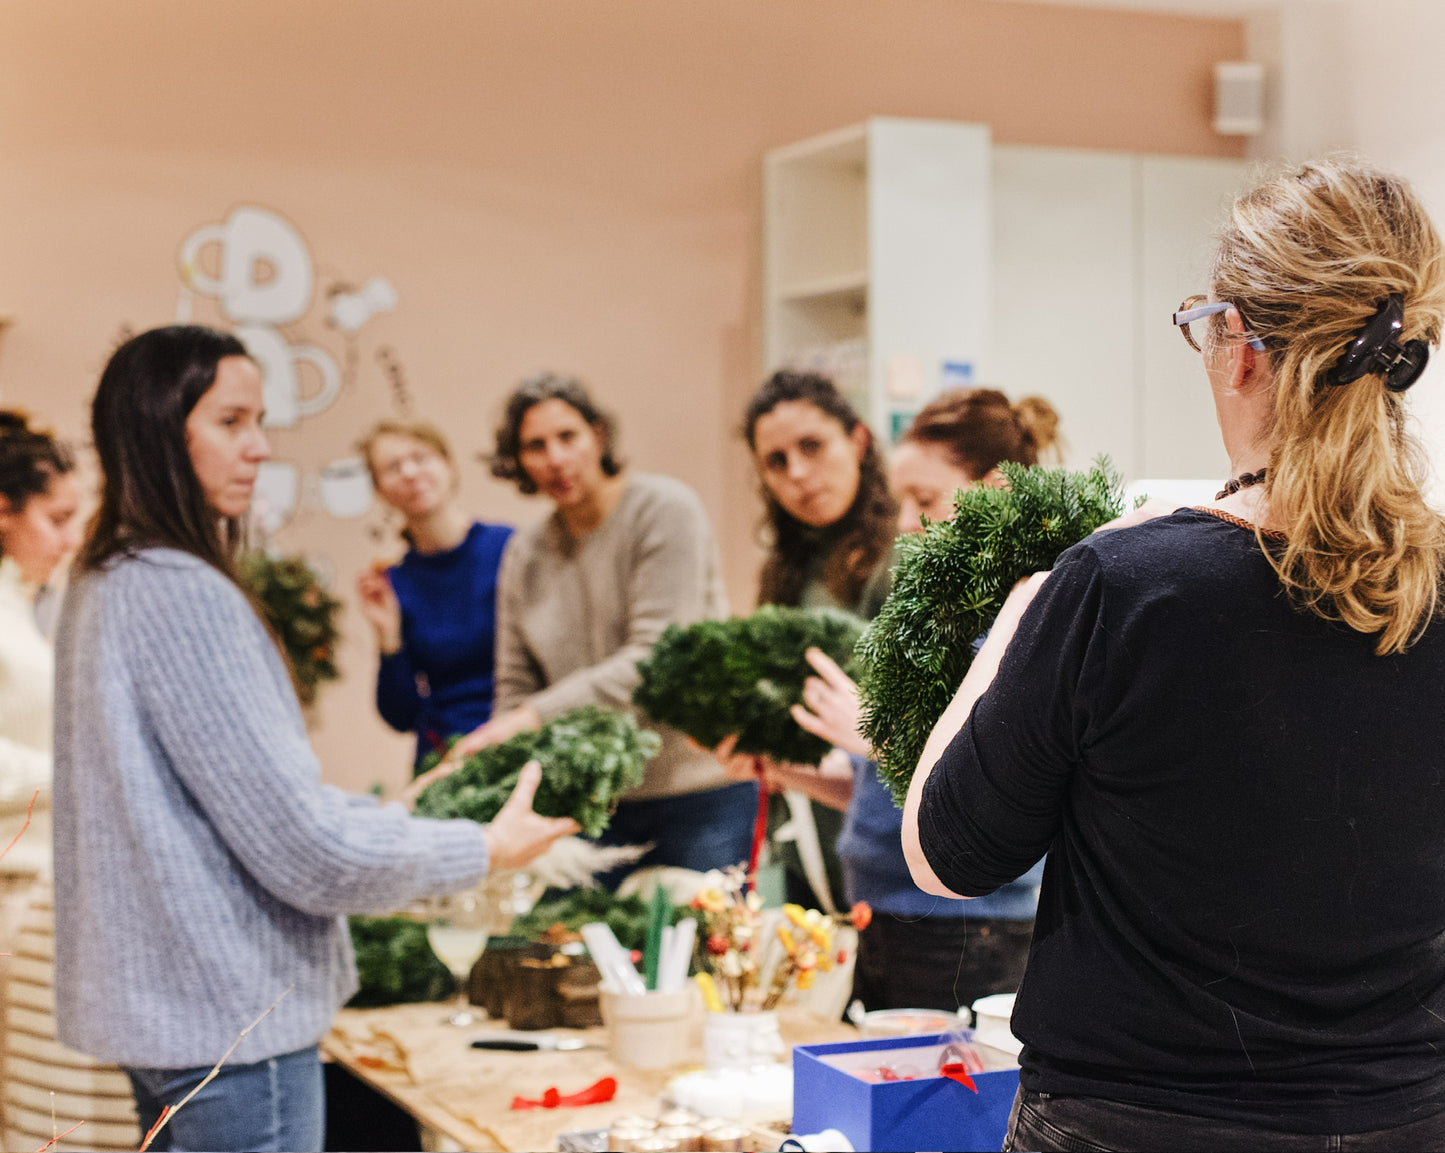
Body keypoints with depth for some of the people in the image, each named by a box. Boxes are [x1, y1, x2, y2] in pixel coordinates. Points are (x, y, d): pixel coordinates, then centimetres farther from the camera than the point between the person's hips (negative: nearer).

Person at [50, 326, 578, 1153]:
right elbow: (304, 849, -20)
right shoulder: (182, 595, -20)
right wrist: (486, 850, -8)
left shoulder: (107, 587, 10)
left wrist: (397, 813, 14)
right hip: (231, 1022, -10)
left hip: (157, 1008, 10)